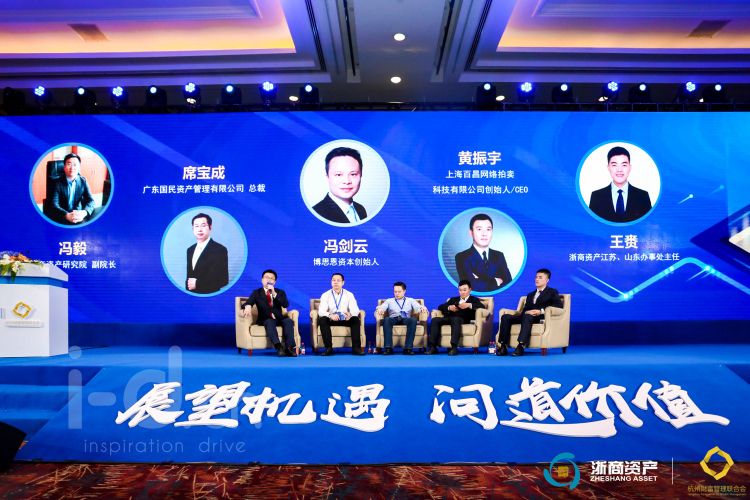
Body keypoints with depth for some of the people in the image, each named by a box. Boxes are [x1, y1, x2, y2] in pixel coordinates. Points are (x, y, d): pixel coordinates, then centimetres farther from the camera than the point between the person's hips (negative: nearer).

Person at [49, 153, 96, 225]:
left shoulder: (83, 181, 4)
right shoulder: (58, 183, -2)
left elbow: (91, 201, -3)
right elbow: (54, 204, -12)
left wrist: (84, 212, -25)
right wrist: (67, 215, -31)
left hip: (79, 215, 1)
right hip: (63, 218, -1)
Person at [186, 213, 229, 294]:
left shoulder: (220, 249, -10)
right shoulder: (190, 250, 12)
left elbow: (223, 279, -15)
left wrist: (198, 283, -16)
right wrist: (188, 284, -1)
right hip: (191, 295, 6)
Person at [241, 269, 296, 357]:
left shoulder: (280, 292, 15)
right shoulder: (256, 293, 12)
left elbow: (286, 305, -3)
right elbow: (247, 303, -4)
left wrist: (274, 294, -15)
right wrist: (248, 306, -30)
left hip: (279, 319, 2)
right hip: (265, 320, -2)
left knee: (288, 321, -29)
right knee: (270, 322, -36)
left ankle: (290, 347, -39)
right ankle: (278, 346, -52)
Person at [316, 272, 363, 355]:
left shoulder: (349, 295, 2)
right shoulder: (325, 295, 0)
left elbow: (355, 310, -11)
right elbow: (321, 311, -14)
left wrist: (350, 314, -37)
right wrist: (330, 315, -37)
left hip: (346, 320, 1)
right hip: (331, 320, 0)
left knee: (356, 319, -29)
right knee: (322, 320, -31)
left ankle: (356, 348, -26)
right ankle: (328, 348, -29)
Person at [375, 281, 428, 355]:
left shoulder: (410, 300, 25)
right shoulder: (389, 301, 25)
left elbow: (418, 307, 8)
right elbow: (381, 307, 7)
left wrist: (422, 307, -16)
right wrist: (379, 309, -18)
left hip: (406, 319, 0)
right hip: (393, 319, 0)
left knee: (413, 320, -35)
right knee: (386, 319, -36)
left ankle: (408, 348, -37)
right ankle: (388, 347, -39)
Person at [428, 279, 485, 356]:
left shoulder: (474, 299, 22)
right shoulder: (453, 299, 34)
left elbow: (482, 307, 1)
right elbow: (440, 307, 24)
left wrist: (469, 305, -13)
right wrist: (449, 307, 2)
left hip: (463, 319, -4)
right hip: (450, 318, 4)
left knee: (455, 319, -40)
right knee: (435, 320, -23)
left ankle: (454, 347, -44)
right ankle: (433, 347, -26)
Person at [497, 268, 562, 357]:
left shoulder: (552, 292, 16)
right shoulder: (530, 295, 32)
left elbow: (559, 305, -3)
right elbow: (525, 309, 19)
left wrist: (541, 311, -16)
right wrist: (527, 312, -9)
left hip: (541, 317, -5)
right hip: (527, 316, 5)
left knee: (527, 316, -41)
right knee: (505, 317, -20)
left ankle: (521, 346, -51)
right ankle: (503, 347, -27)